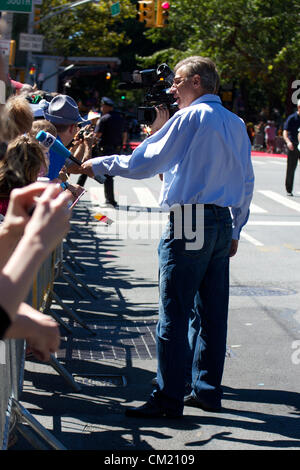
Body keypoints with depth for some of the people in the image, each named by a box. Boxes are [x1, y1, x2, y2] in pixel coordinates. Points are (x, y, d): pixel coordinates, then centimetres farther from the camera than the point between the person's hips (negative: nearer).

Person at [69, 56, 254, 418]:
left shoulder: (190, 117, -7)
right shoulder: (236, 124, 14)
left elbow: (142, 163, -8)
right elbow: (247, 183, 17)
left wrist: (97, 164, 4)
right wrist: (235, 231, 23)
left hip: (189, 224, -8)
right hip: (222, 224, 8)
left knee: (174, 315, -4)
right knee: (212, 313, 11)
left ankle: (168, 399, 0)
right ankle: (207, 390, 19)